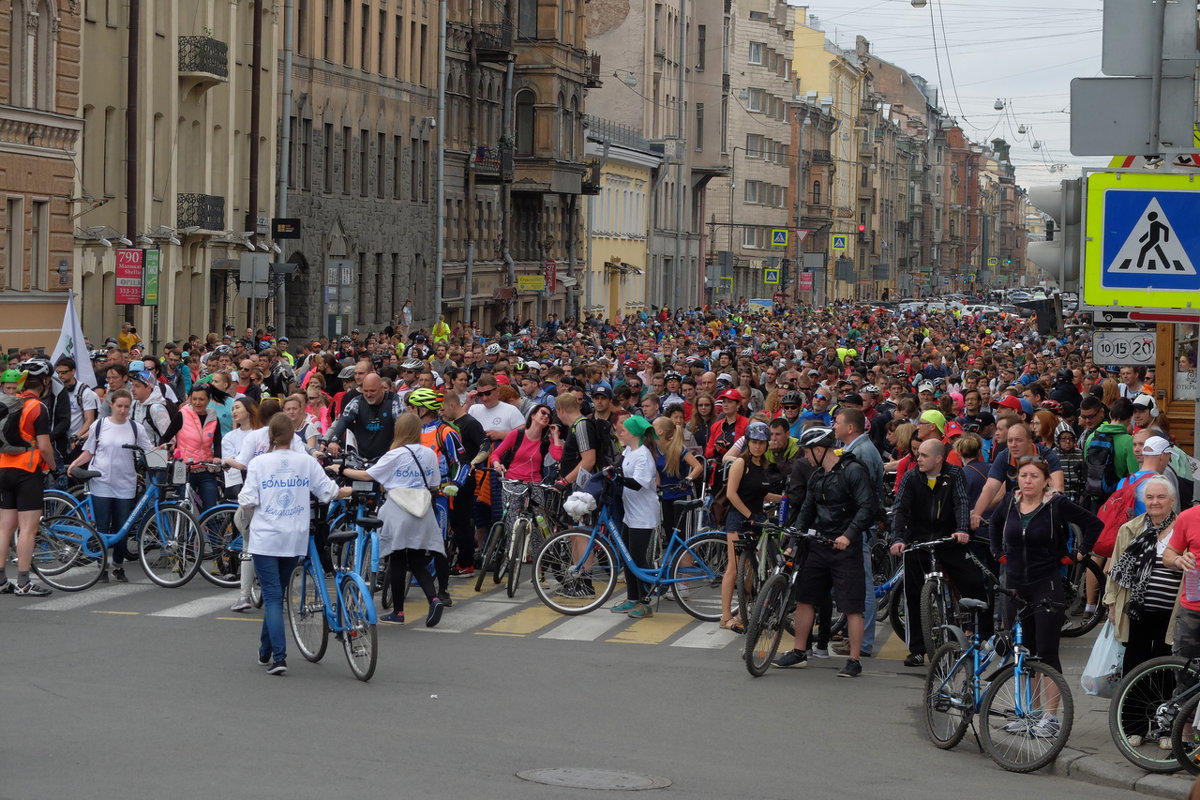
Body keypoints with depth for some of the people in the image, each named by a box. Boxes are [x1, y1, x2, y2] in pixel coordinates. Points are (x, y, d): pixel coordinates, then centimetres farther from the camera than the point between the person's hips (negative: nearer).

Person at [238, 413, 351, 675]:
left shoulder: (259, 463, -7)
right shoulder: (306, 462, -1)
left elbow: (248, 501, -9)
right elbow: (328, 492, 4)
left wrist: (243, 498, 14)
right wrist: (353, 491, 22)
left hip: (265, 538, -3)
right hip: (295, 540, 3)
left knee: (272, 596, -3)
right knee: (277, 594, 18)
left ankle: (278, 657, -15)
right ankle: (266, 651, 28)